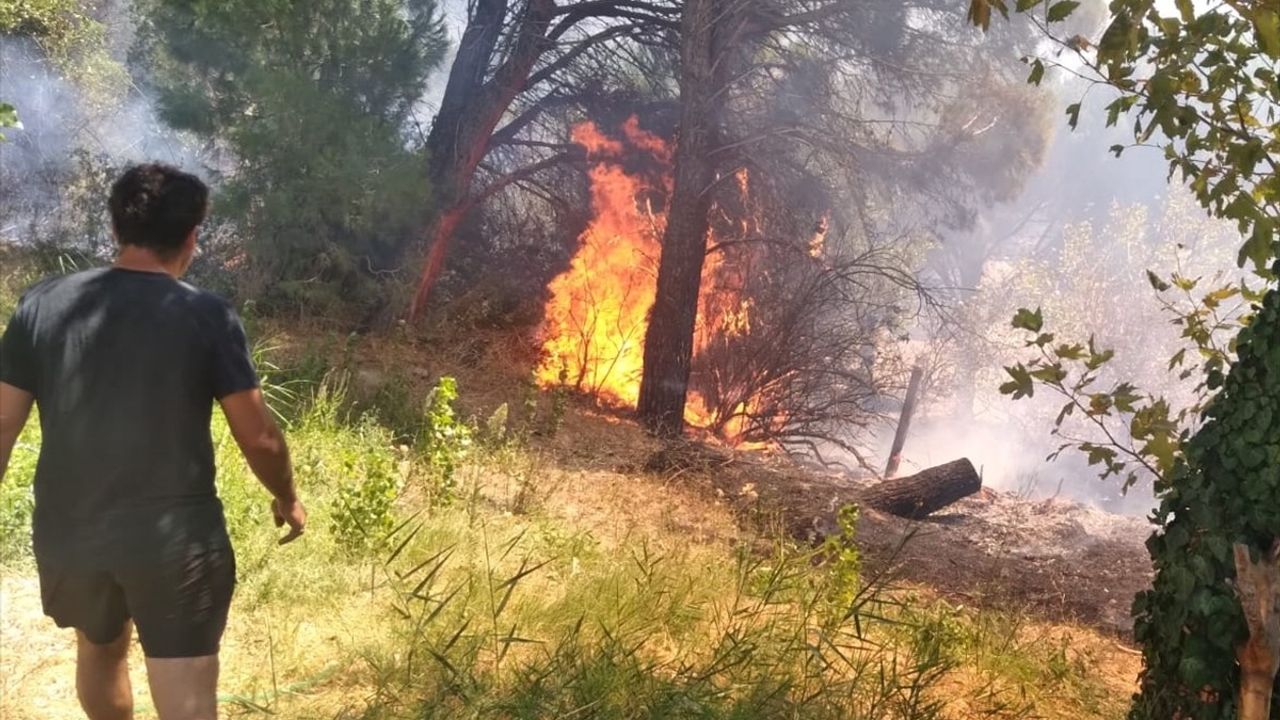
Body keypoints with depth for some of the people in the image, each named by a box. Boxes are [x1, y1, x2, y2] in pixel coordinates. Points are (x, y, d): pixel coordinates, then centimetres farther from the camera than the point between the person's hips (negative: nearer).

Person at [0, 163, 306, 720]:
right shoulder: (208, 316, -10)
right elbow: (259, 438, -7)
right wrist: (287, 498, 11)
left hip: (67, 533, 4)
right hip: (177, 538, -4)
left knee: (100, 650, 31)